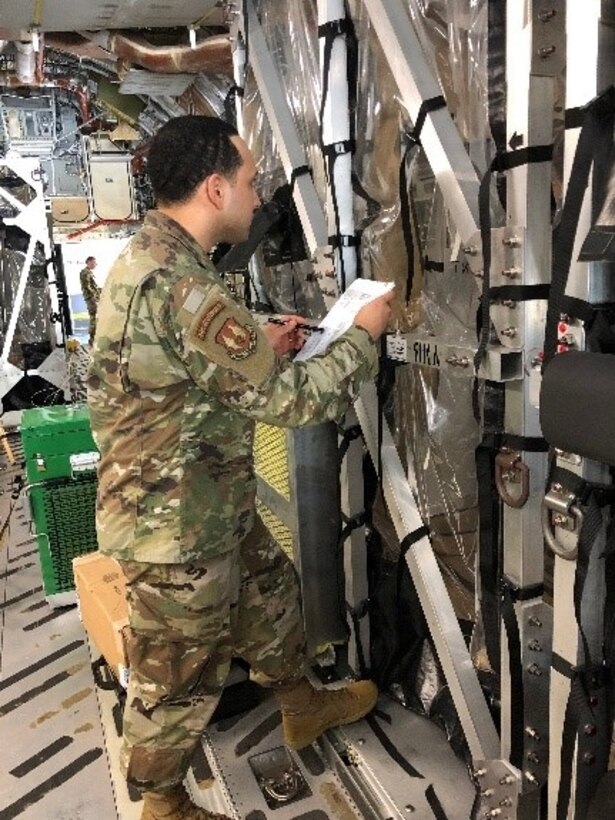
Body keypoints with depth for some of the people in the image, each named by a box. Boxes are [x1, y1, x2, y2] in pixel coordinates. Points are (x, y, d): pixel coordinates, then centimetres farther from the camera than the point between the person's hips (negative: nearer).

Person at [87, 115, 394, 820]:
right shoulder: (175, 282, -30)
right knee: (179, 678, 12)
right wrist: (363, 334, -10)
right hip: (174, 523, -10)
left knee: (270, 591, 27)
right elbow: (290, 397, -26)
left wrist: (264, 346, 5)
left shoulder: (153, 256, 5)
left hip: (214, 503, 10)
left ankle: (303, 707, 52)